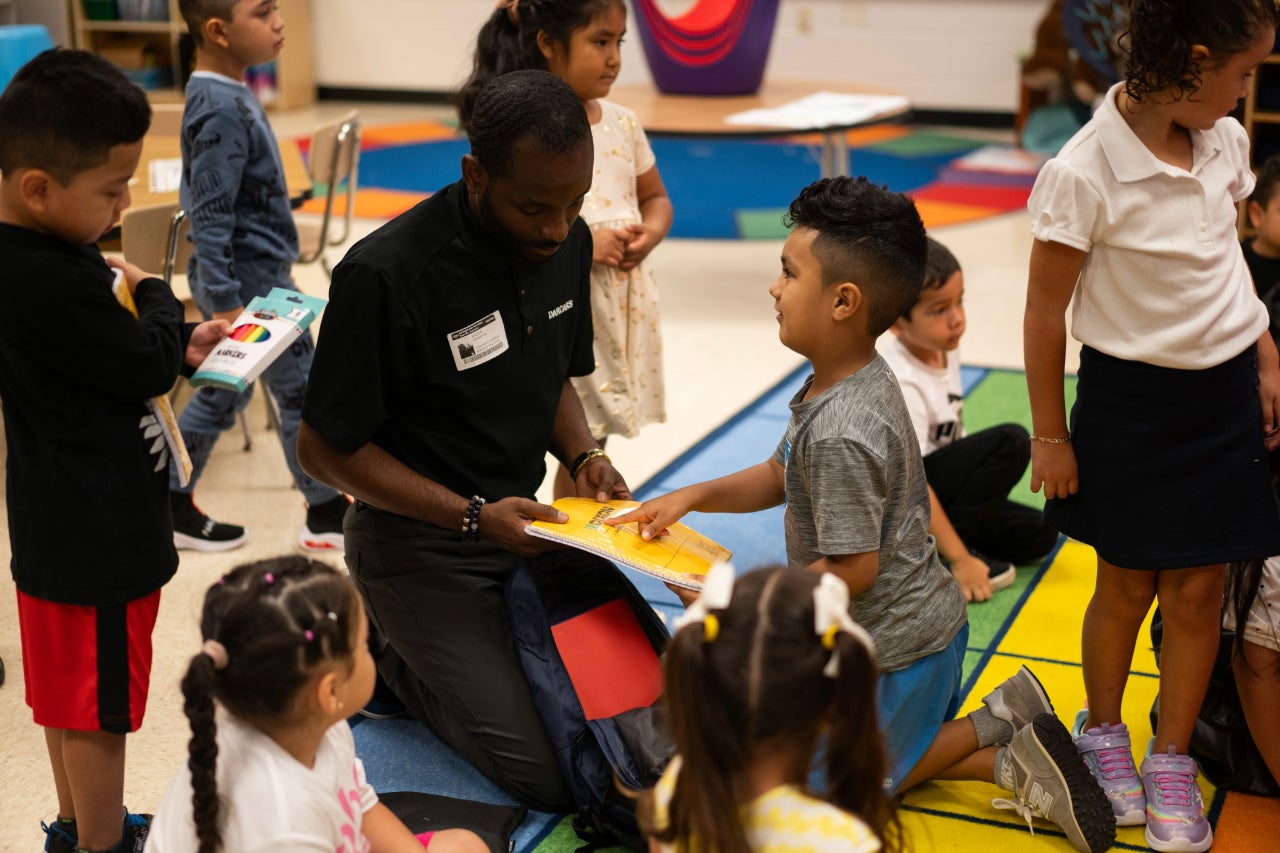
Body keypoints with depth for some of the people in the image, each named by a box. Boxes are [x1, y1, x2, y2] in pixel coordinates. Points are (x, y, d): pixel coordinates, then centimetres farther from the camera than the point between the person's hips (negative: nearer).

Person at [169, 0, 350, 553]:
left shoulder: (224, 95, 7)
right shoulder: (223, 112, -23)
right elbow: (211, 219, -24)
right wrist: (225, 305, -25)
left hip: (243, 274, 9)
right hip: (251, 281, -9)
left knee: (223, 392, 17)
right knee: (303, 390, 4)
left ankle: (169, 506, 26)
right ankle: (327, 517, 18)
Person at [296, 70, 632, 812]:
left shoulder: (568, 242, -3)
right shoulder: (385, 275, -24)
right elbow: (326, 448, -15)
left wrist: (585, 457, -7)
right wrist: (473, 518, -22)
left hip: (529, 516, 7)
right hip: (419, 542, -6)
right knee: (548, 775, -12)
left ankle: (469, 647, 20)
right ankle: (397, 663, 13)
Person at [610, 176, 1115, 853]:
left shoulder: (840, 434, -31)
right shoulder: (858, 381, 0)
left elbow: (852, 570, -27)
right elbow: (783, 475, 13)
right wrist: (690, 496, 2)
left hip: (892, 651, -9)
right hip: (923, 621, 9)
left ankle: (989, 728, 4)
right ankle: (1006, 749, 11)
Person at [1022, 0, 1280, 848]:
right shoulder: (1084, 174, -21)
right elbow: (1045, 313, -13)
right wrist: (1051, 435, -7)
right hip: (1130, 398, -5)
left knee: (1199, 591, 9)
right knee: (1127, 586, 10)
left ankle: (1171, 763, 25)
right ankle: (1102, 736, 35)